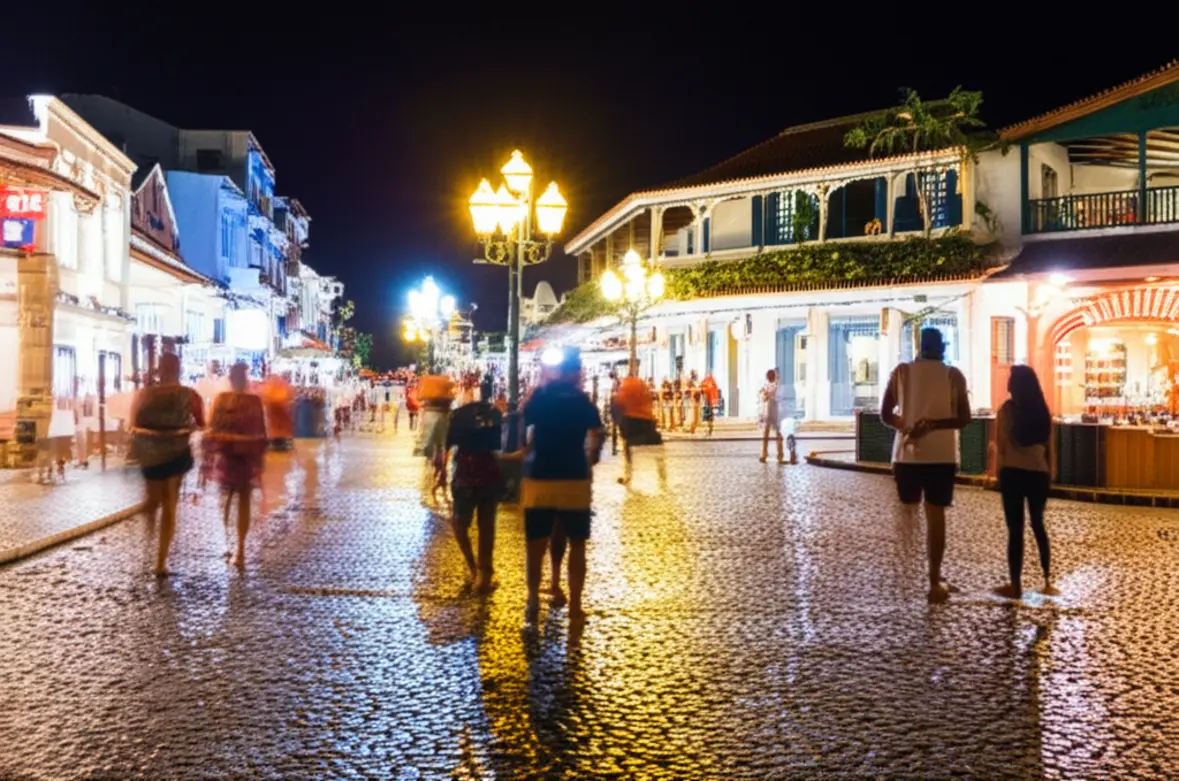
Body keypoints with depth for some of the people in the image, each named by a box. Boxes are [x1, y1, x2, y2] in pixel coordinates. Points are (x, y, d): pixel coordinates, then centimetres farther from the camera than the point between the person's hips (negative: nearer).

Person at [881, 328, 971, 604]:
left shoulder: (901, 372, 2)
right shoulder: (954, 376, 0)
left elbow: (885, 415, 0)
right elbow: (963, 419, -6)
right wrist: (932, 424, -5)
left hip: (907, 453, 1)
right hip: (941, 455, -1)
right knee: (935, 516, 4)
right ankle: (934, 582, 4)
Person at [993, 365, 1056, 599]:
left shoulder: (1007, 409, -8)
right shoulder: (1042, 409, 4)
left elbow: (1001, 446, -5)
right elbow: (1047, 445, 8)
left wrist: (1000, 471, 12)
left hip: (1013, 472, -4)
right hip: (1039, 473, 4)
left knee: (1015, 529, 1)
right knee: (1038, 525, 18)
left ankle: (1015, 585, 4)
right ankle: (1047, 581, 22)